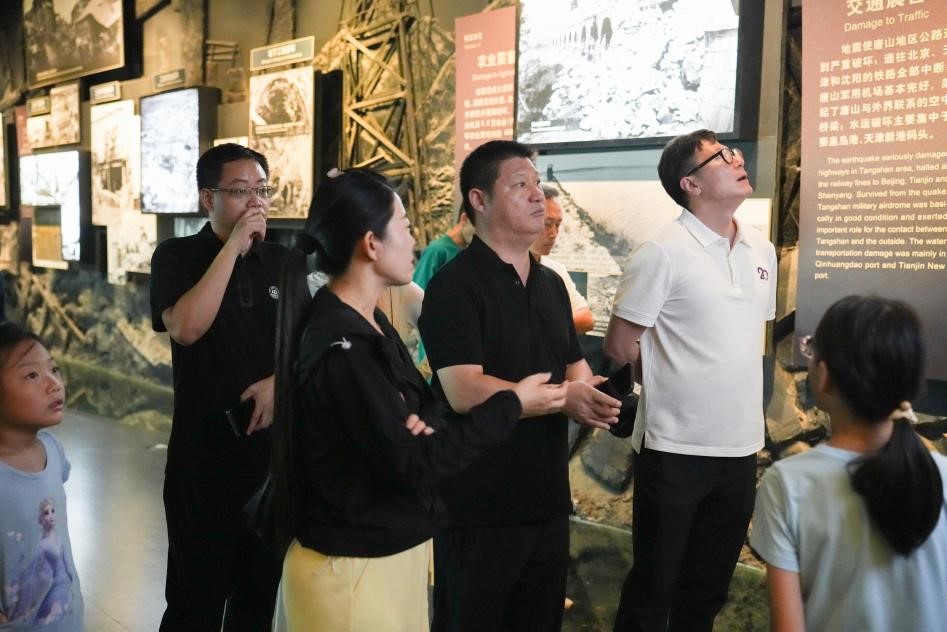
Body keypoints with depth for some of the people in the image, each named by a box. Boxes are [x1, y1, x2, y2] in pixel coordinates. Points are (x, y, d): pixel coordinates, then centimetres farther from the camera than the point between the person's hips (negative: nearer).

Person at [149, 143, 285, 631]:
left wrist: (281, 378, -11)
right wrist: (233, 245, -21)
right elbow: (186, 328, -23)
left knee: (262, 586, 15)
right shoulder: (177, 256, -5)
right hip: (204, 452, -4)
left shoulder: (281, 262, 6)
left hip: (275, 446, 4)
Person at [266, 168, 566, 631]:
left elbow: (426, 399, 10)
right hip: (353, 566, -9)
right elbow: (412, 463, -24)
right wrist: (511, 406, -16)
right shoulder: (340, 349, -25)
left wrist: (423, 424, -15)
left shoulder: (369, 322, 6)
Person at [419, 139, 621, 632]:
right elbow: (465, 391, -23)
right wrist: (560, 398, -24)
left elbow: (575, 366, 17)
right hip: (480, 507, -8)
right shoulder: (454, 286, -14)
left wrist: (588, 395, -7)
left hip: (547, 499, 8)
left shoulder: (551, 284, 13)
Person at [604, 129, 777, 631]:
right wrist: (679, 376, 1)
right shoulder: (663, 252, -13)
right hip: (675, 449, -6)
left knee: (709, 589, 17)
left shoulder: (761, 251, 8)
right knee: (653, 588, 8)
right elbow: (619, 346, -10)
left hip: (741, 446, 6)